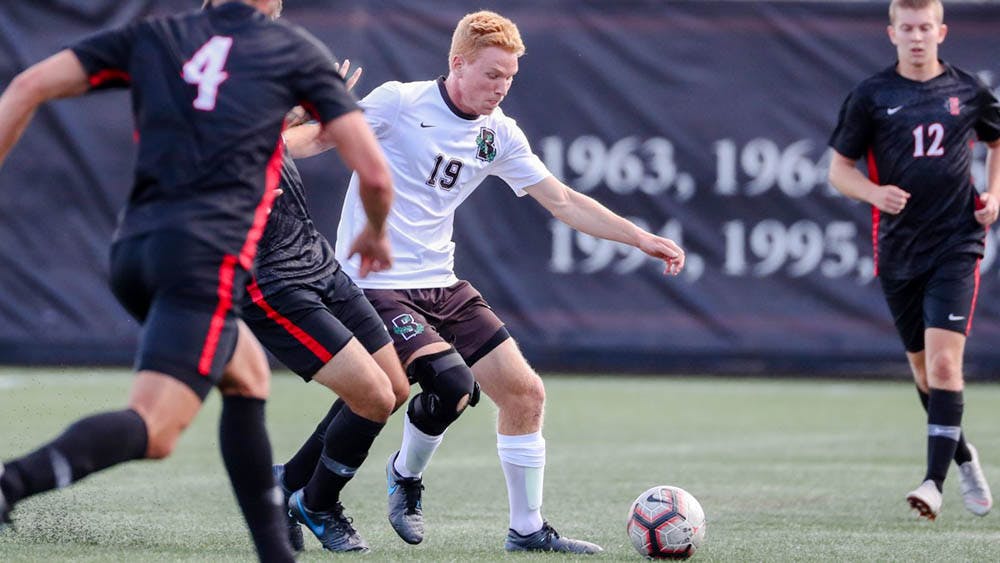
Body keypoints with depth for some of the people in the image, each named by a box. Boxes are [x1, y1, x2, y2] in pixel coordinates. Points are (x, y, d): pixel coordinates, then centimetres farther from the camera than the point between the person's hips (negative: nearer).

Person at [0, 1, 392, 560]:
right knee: (154, 430, -16)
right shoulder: (298, 51, 12)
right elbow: (375, 173, 9)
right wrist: (376, 234, 29)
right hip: (208, 252, -6)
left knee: (248, 377, 28)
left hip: (134, 246, 6)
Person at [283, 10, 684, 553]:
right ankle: (405, 476, 6)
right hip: (375, 283, -7)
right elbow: (316, 137, -9)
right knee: (453, 385, -25)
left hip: (441, 284, 7)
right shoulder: (398, 102, -11)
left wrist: (643, 239, 5)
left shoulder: (499, 134, 6)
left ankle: (527, 528, 16)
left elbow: (562, 201, 11)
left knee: (524, 391, 2)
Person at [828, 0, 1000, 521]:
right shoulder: (871, 96, 1)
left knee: (943, 361, -16)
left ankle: (934, 482, -18)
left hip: (956, 247, -2)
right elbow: (839, 168, 4)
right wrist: (874, 193, -16)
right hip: (897, 251, 2)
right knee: (922, 368, 11)